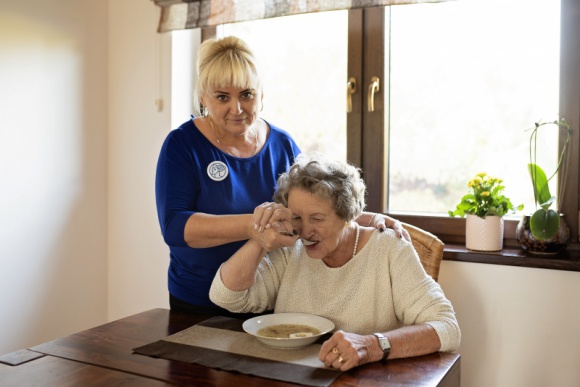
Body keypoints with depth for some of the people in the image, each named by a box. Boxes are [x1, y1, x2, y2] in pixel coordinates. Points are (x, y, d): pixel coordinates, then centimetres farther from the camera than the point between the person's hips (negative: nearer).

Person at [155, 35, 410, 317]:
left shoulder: (282, 145, 0)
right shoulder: (182, 145, -11)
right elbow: (174, 227, -23)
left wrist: (369, 220, -7)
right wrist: (253, 225, -36)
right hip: (198, 307, -2)